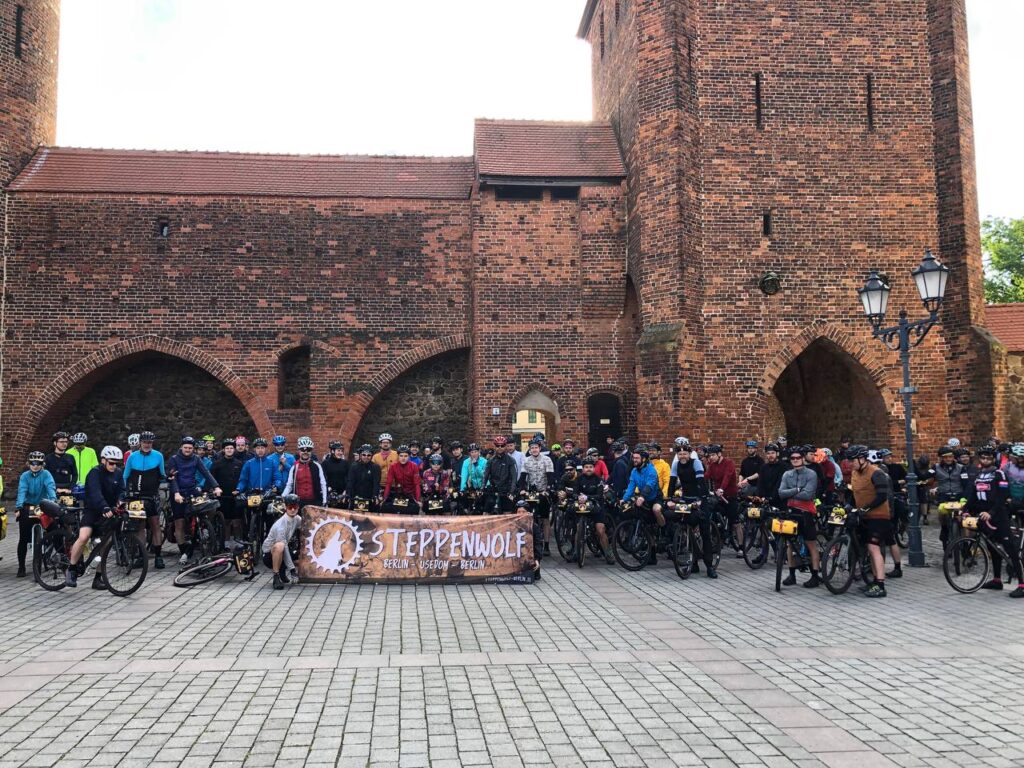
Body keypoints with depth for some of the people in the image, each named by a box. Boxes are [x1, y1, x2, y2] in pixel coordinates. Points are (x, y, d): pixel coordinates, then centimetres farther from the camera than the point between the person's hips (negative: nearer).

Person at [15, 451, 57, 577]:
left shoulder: (45, 474, -8)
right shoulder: (25, 476, -5)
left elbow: (50, 487, -24)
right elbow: (22, 491, -18)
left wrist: (53, 500, -43)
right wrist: (19, 507, -32)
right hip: (27, 508, 1)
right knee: (23, 539, -2)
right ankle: (21, 567, 5)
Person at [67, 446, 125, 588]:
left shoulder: (118, 474, 4)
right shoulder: (95, 473, -14)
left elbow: (121, 490, -2)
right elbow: (95, 493, -29)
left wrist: (120, 501, -26)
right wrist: (105, 508, -45)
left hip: (108, 513, 5)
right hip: (92, 511, -5)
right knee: (83, 537, -26)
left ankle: (98, 578, 13)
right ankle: (71, 570, -6)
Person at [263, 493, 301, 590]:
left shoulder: (298, 519, -7)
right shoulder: (280, 525, -28)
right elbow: (284, 548, -29)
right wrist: (292, 569, -29)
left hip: (282, 553, 7)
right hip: (269, 555, -7)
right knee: (279, 546, -38)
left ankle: (282, 572, 13)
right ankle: (276, 577, -23)